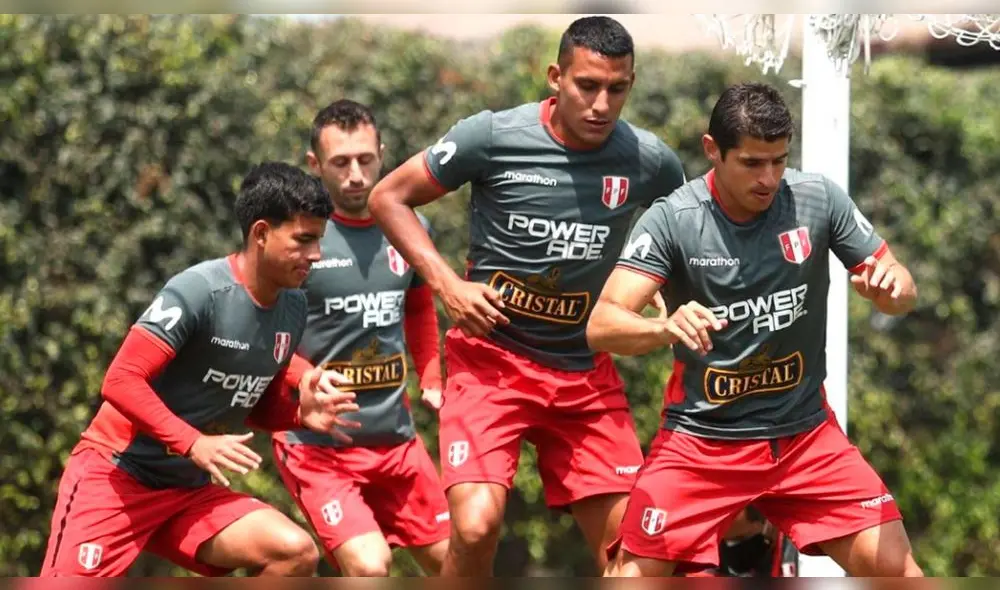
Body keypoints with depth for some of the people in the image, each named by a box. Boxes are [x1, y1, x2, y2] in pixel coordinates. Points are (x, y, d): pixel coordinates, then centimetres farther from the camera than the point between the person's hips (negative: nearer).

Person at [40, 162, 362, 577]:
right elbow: (121, 381, -22)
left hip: (190, 491, 7)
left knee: (297, 553, -13)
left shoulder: (293, 309, 5)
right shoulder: (199, 290, -19)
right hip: (117, 473, -7)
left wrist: (302, 414, -6)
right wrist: (196, 444, -30)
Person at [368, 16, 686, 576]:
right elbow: (388, 198, 0)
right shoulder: (493, 136, -11)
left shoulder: (650, 162, -3)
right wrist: (447, 282, -12)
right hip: (491, 357, -3)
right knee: (477, 524, -23)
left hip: (587, 372, 3)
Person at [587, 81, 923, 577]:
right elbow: (601, 325, -22)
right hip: (700, 438, -2)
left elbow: (902, 293, 2)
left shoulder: (820, 200, -7)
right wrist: (665, 328, -44)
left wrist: (892, 287, -24)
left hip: (804, 431, 2)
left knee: (895, 570, -8)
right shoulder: (671, 219, -14)